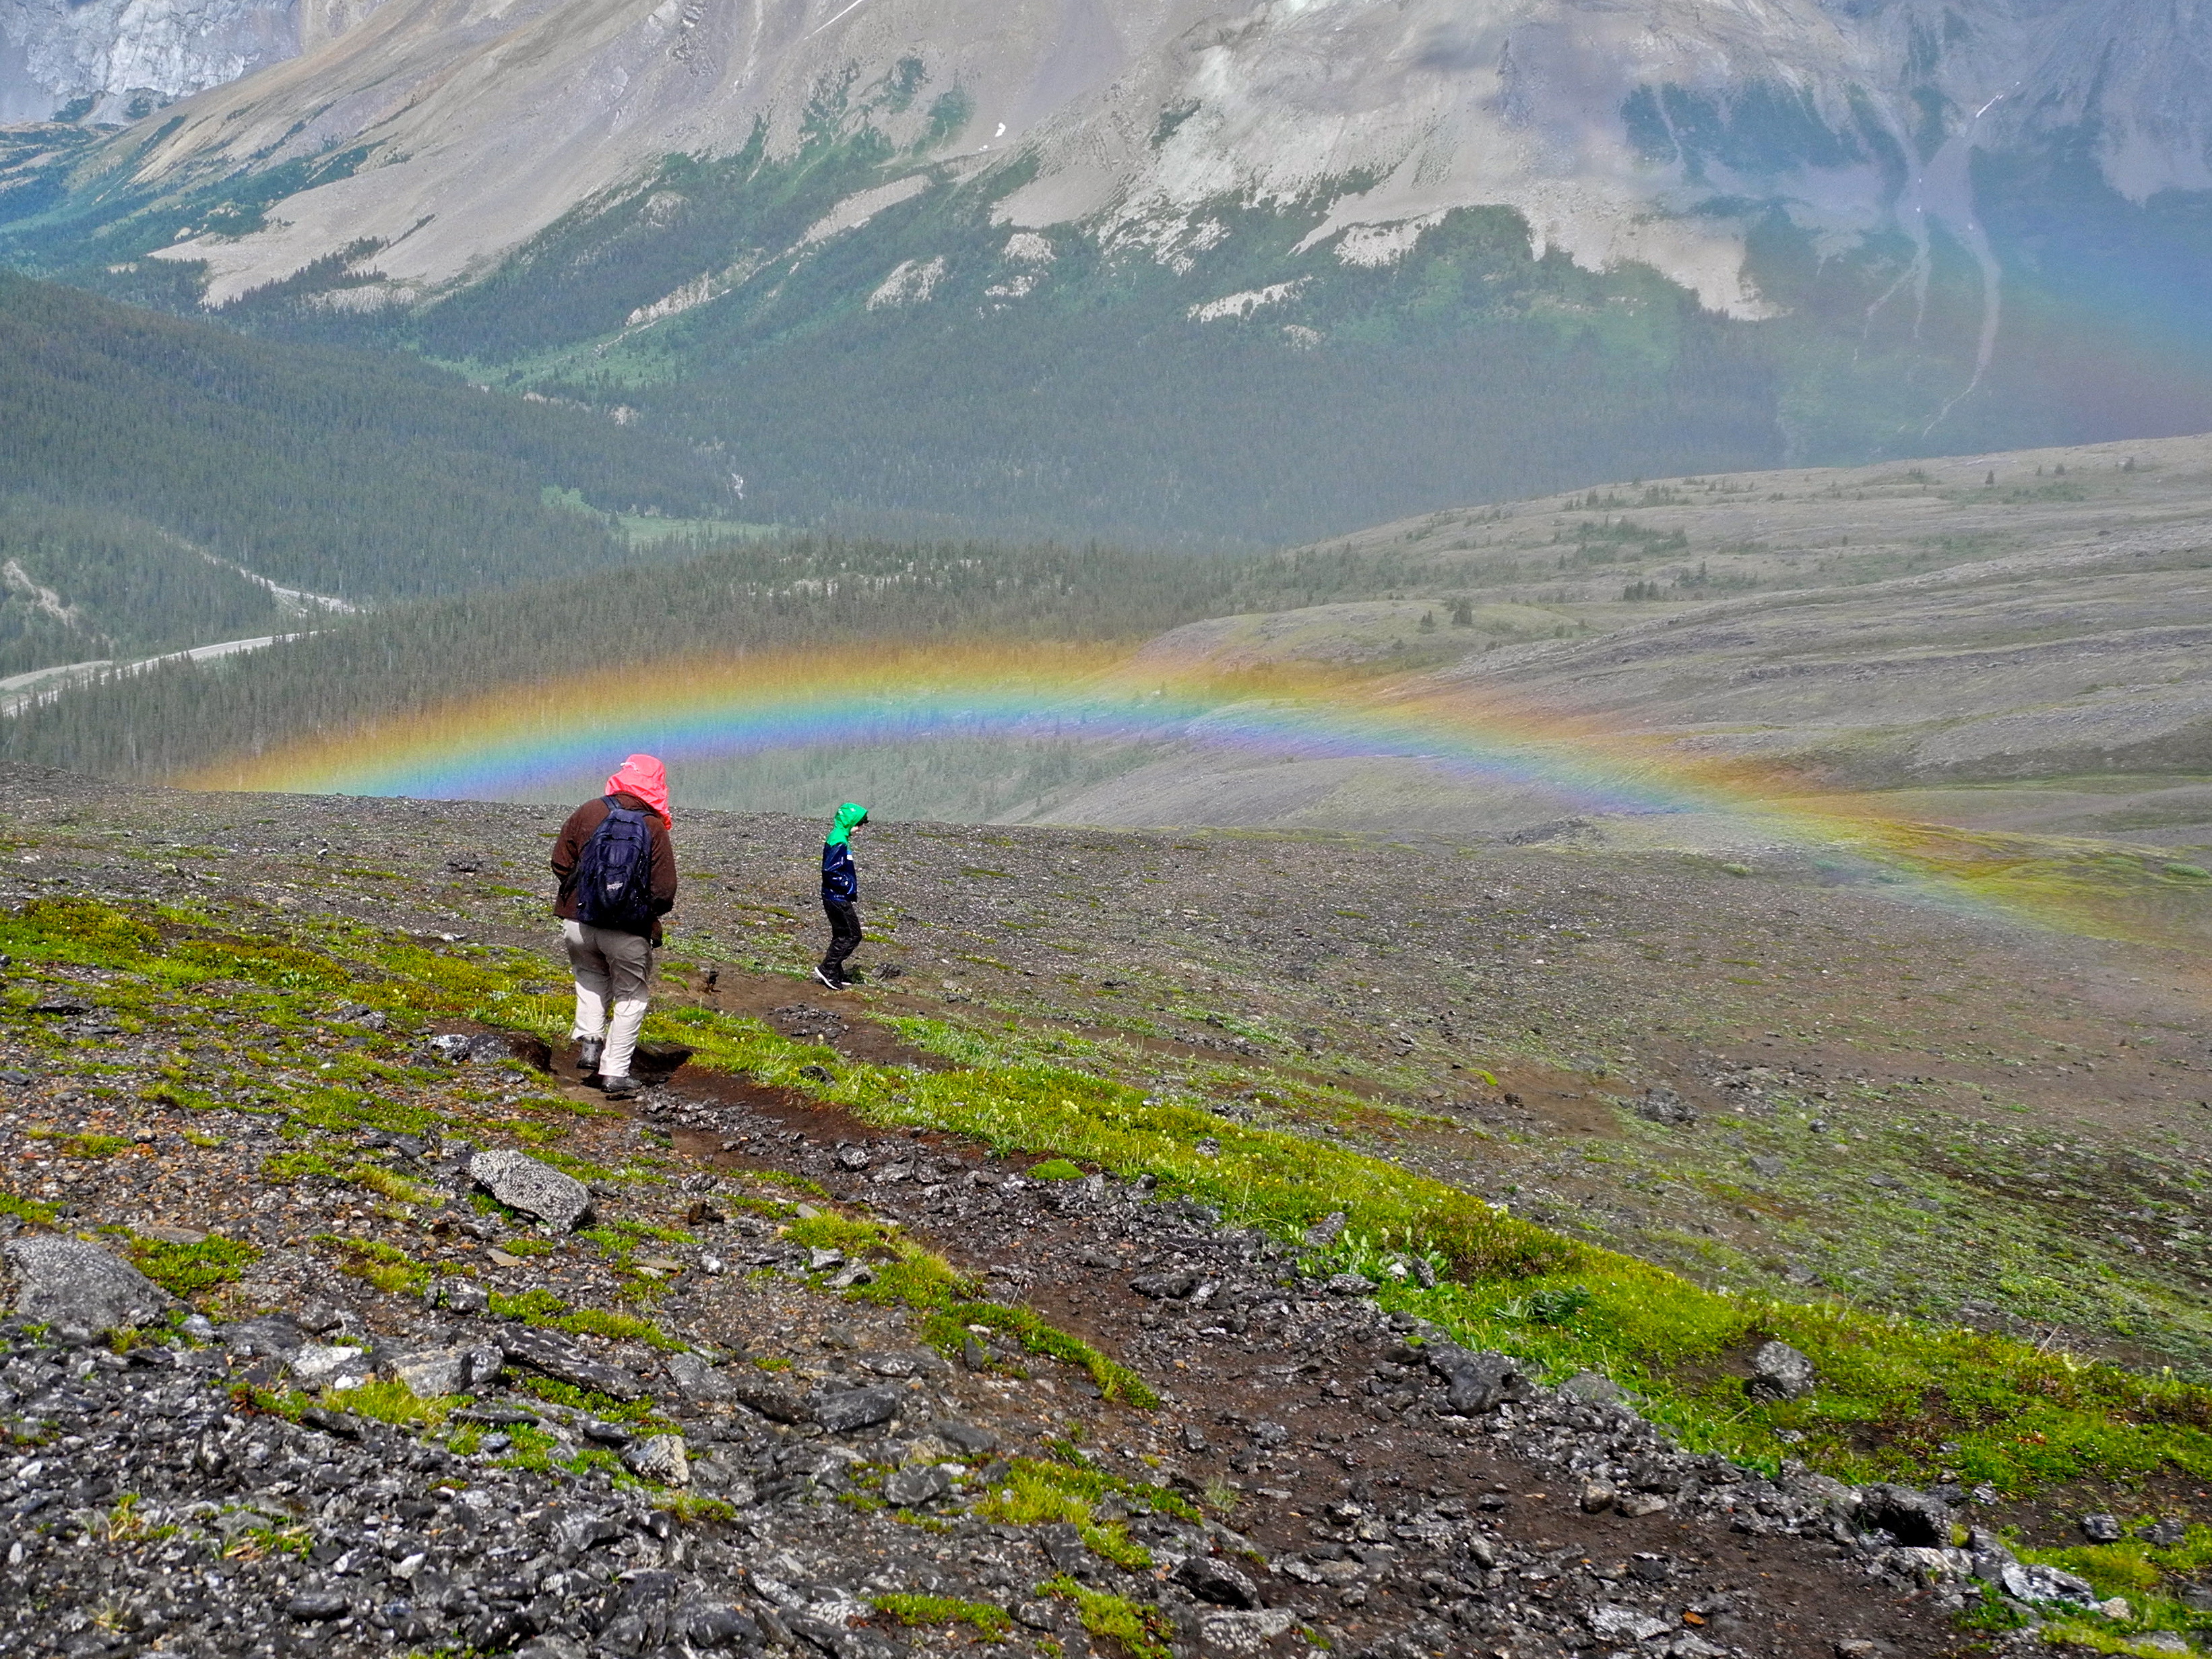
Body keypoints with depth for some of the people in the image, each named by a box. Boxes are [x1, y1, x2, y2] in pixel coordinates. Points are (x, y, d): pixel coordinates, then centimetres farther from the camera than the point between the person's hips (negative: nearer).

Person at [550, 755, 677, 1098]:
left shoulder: (588, 812, -2)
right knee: (631, 996, 14)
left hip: (578, 924, 3)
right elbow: (664, 893, -10)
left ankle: (588, 1041, 12)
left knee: (591, 975, 29)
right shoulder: (654, 828, -8)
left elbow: (560, 863, 1)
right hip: (630, 933, -2)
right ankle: (615, 1073, 11)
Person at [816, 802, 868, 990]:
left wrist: (850, 884, 14)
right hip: (838, 899, -10)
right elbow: (829, 872, -25)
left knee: (842, 936, 15)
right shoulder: (839, 843, -20)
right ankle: (827, 969, -2)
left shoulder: (838, 839, 12)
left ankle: (836, 976, 20)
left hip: (836, 898, 10)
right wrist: (849, 887, -16)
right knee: (852, 936, -4)